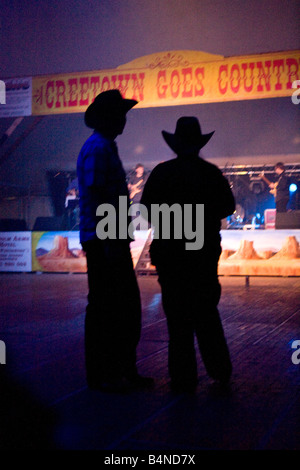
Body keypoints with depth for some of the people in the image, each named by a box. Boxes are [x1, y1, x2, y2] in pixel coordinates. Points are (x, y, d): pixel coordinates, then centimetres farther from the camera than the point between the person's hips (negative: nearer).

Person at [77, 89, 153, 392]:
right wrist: (107, 242, -23)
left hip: (114, 242, 10)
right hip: (103, 242, -10)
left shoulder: (106, 147, 20)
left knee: (128, 307, 13)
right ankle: (100, 375, 9)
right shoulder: (97, 148, -12)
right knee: (104, 308, -2)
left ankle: (124, 370, 22)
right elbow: (94, 198, -20)